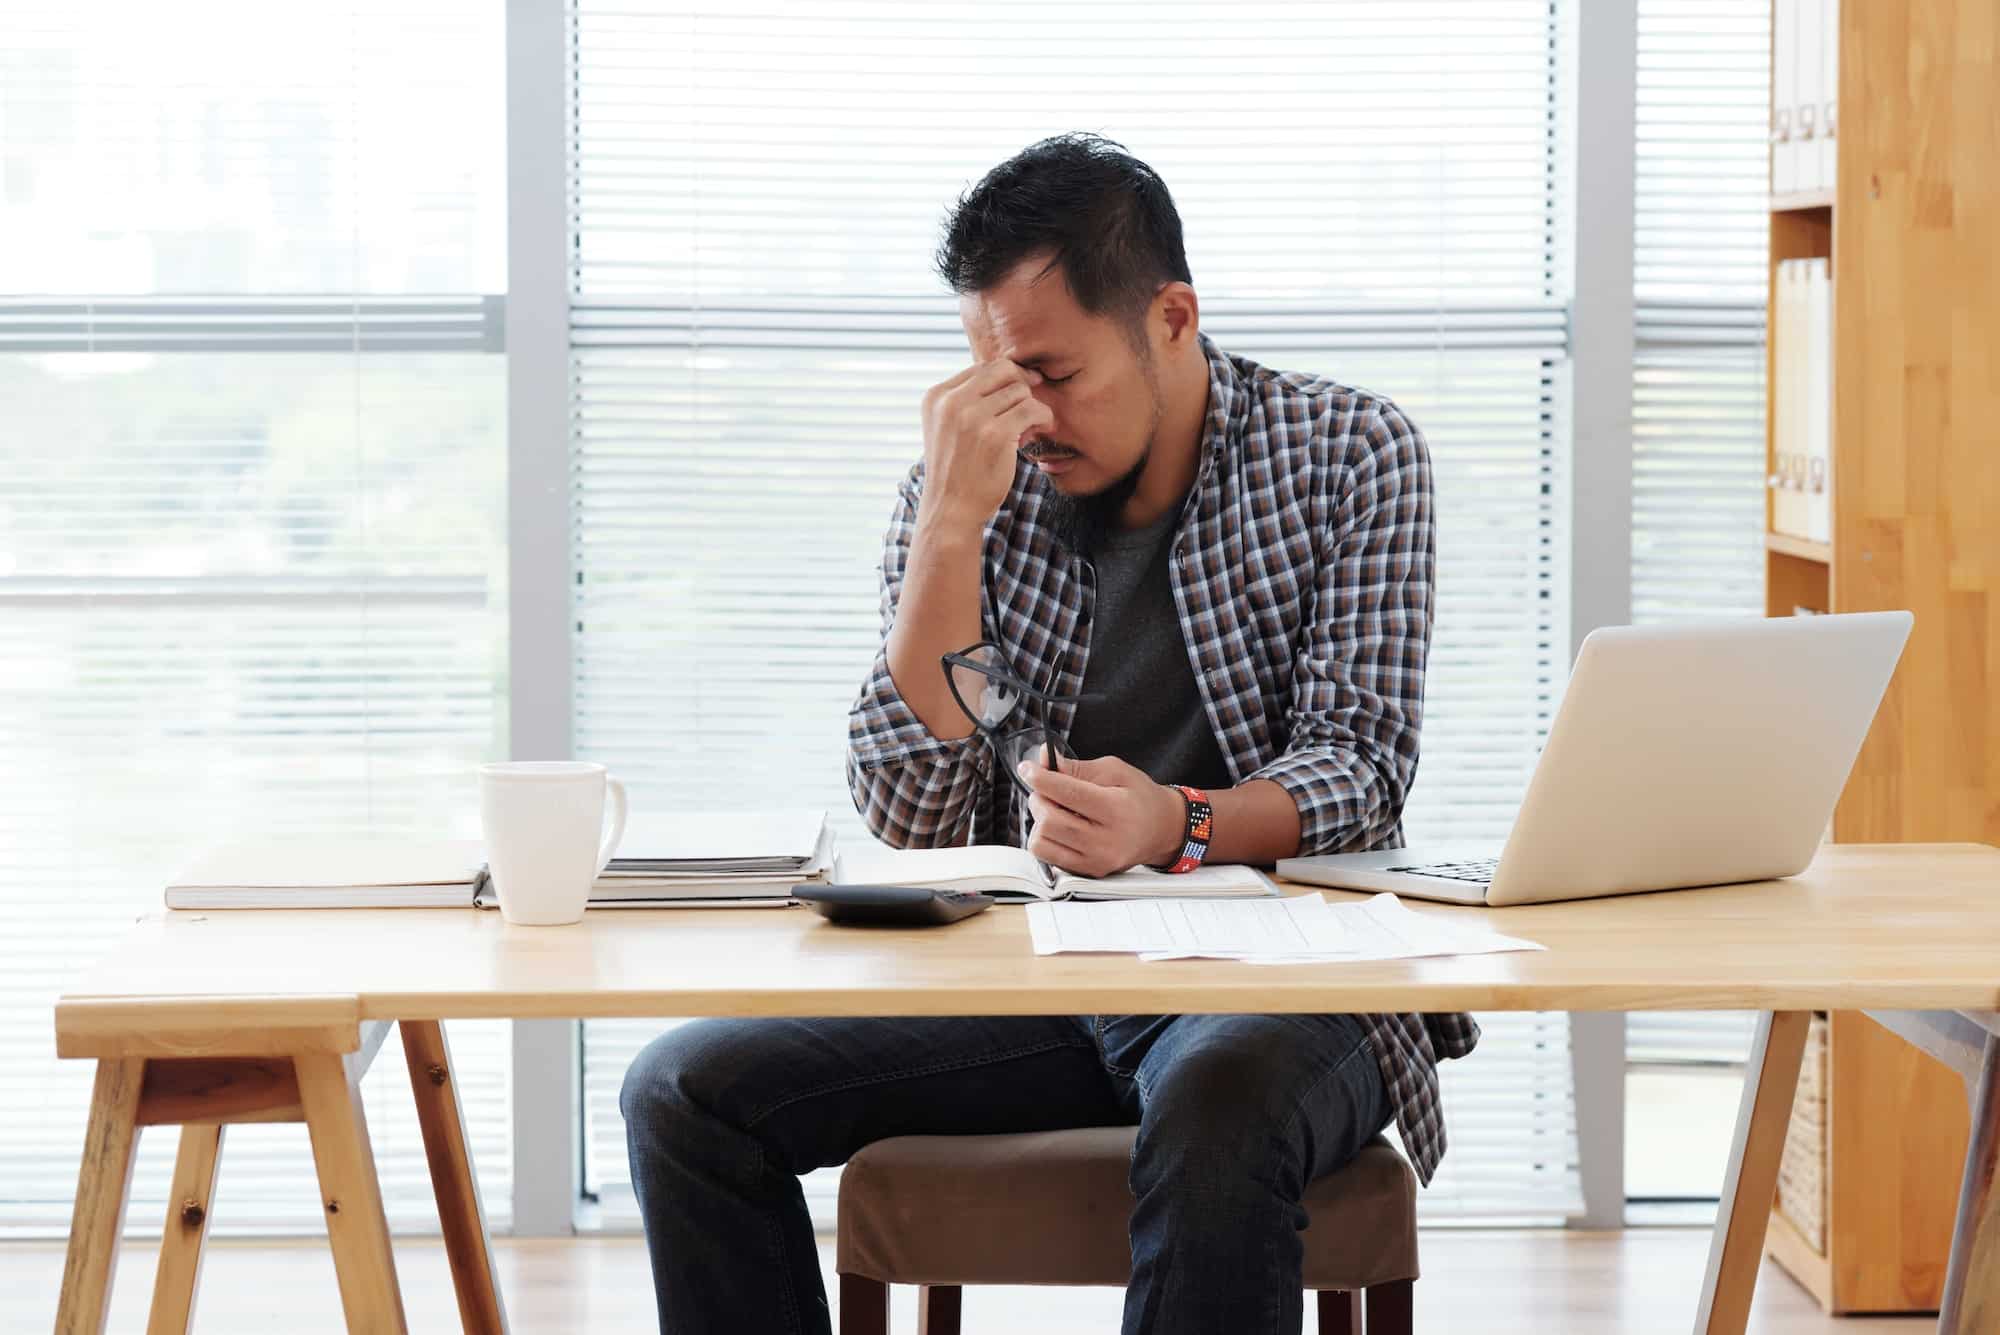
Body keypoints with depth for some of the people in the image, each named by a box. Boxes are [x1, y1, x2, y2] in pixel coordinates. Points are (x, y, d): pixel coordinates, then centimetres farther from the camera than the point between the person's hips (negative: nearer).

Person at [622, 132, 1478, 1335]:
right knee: (687, 1092, -14)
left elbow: (1361, 766, -9)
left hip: (1280, 973, -3)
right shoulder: (976, 490, 4)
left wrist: (1173, 826, -31)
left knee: (1222, 1104, -39)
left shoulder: (1352, 457, 0)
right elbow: (913, 816, -5)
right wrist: (952, 524, -15)